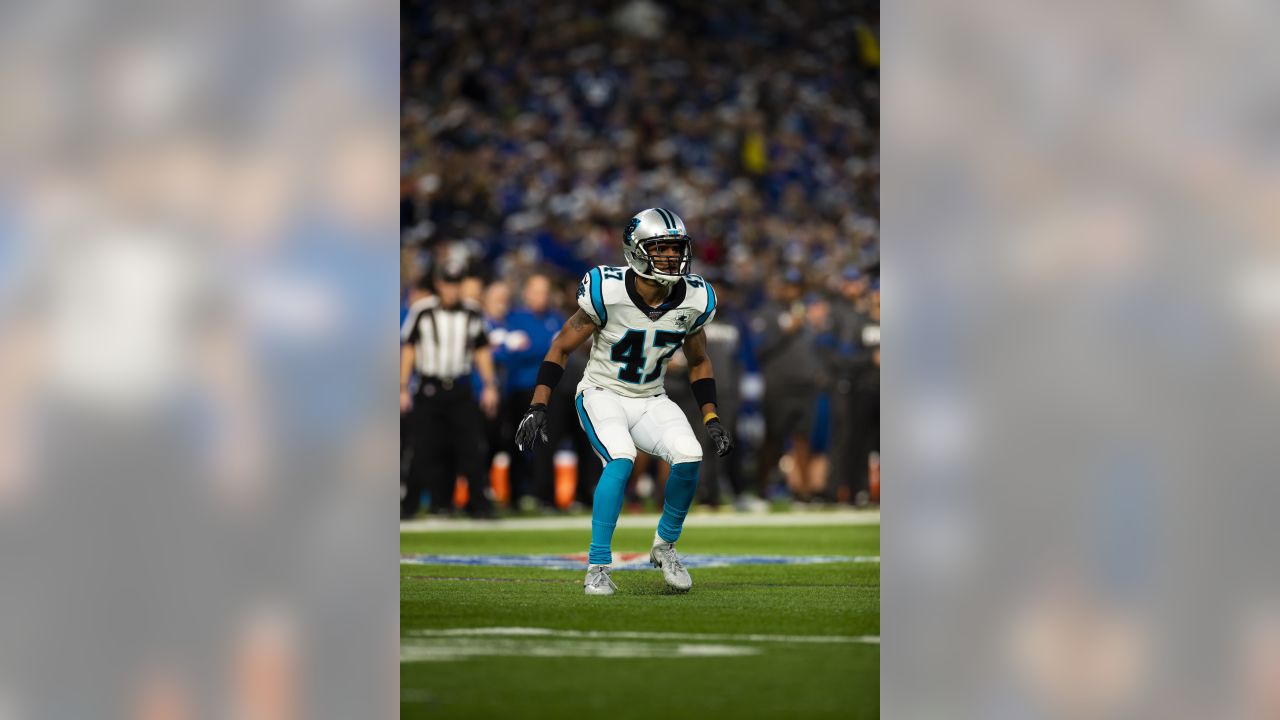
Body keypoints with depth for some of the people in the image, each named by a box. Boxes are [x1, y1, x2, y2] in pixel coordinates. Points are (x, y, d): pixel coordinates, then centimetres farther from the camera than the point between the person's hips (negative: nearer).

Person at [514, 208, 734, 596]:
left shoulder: (694, 300, -7)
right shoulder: (608, 292, -20)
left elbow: (698, 362, 11)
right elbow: (562, 347, -10)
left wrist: (712, 419, 3)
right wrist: (537, 409, -16)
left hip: (650, 400, 4)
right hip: (601, 395, -4)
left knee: (689, 456, -22)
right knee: (621, 458, -32)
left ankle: (665, 545, 4)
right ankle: (597, 568, -23)